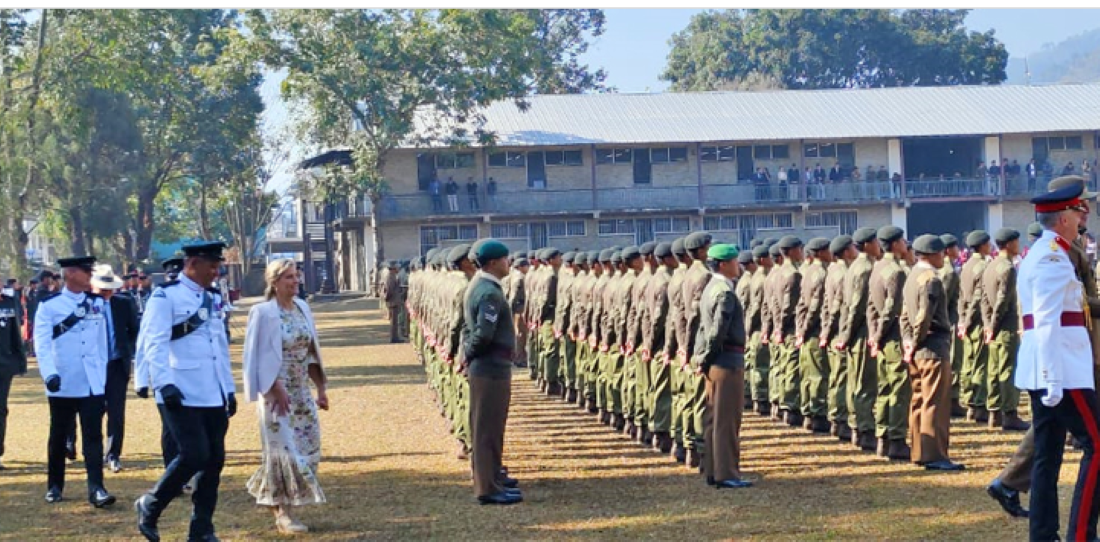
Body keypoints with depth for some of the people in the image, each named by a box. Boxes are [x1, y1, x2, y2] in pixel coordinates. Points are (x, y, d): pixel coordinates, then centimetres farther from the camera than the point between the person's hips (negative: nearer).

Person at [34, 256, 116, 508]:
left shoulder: (97, 303, 8)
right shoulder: (49, 305, -5)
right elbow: (42, 343, -12)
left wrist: (102, 375, 13)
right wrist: (49, 374, -25)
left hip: (93, 385, 2)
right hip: (62, 385, -2)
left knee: (94, 436, -6)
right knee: (59, 437, 10)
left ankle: (96, 489, -10)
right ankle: (54, 486, 23)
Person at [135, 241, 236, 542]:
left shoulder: (214, 299, 15)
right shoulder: (166, 297, -8)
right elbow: (154, 344, -15)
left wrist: (229, 388, 20)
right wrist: (165, 383, -25)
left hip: (213, 396, 7)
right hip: (182, 396, -7)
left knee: (214, 460, 5)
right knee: (194, 455, -15)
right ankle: (150, 505, 8)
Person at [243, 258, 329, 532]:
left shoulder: (302, 308, 7)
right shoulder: (263, 313, -12)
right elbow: (258, 358, -13)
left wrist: (321, 388, 10)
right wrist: (277, 391, -19)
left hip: (301, 392, 7)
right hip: (277, 392, -7)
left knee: (308, 447, 9)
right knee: (285, 447, -6)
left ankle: (268, 493, 28)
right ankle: (283, 513, 3)